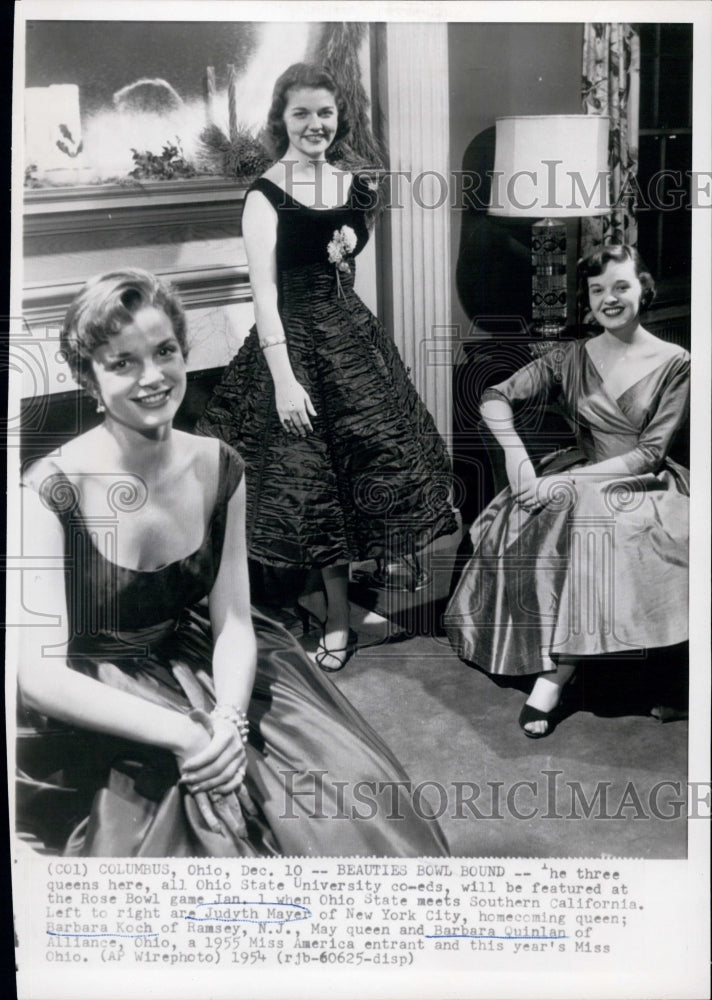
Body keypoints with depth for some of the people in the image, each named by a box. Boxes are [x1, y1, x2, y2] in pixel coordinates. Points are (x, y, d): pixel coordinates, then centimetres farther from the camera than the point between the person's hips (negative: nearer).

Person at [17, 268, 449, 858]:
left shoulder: (218, 469, -3)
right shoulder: (51, 493, -17)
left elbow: (233, 622, -4)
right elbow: (41, 675, -20)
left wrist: (228, 721, -23)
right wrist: (182, 734, -27)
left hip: (205, 672, 4)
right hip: (97, 715, -4)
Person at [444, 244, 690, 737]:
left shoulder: (674, 364, -2)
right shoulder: (572, 358, 7)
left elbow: (649, 454, -9)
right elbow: (496, 398, 2)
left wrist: (573, 480, -19)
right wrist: (516, 455, -17)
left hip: (643, 487, -3)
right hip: (578, 482, 3)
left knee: (596, 530, -35)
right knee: (528, 519, -29)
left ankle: (555, 675, -29)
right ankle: (558, 667, -23)